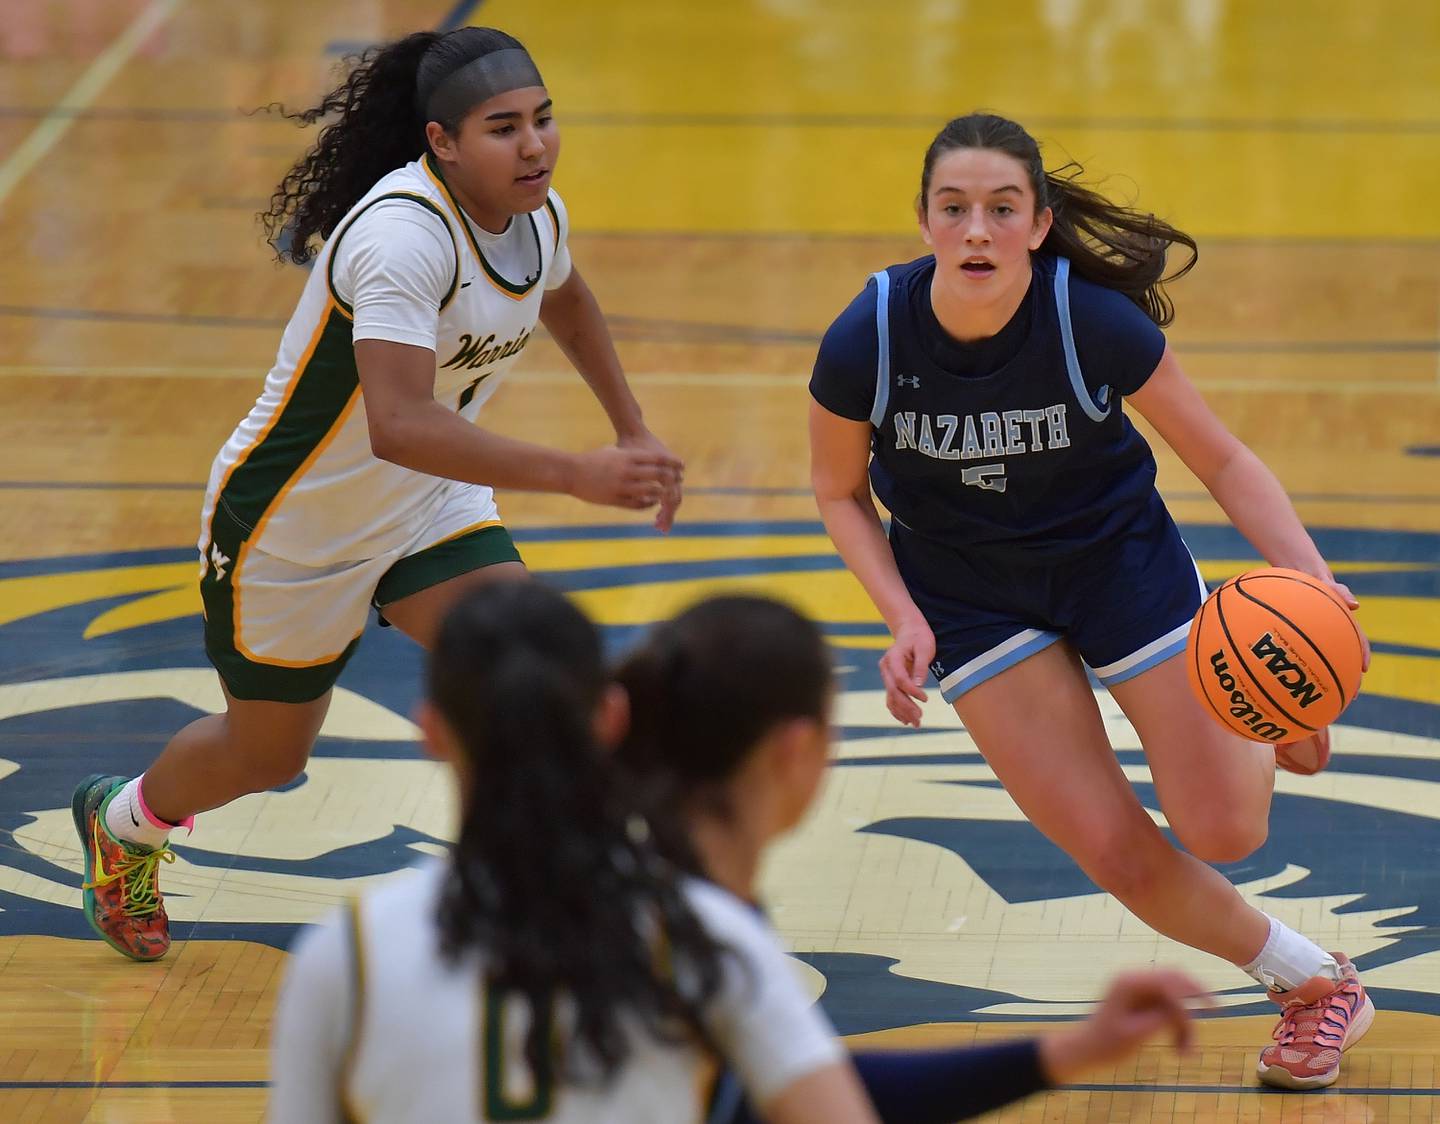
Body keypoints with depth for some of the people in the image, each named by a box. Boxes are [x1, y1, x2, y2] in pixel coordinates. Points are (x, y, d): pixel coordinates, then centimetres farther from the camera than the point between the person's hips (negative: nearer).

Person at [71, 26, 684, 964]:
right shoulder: (402, 236, -36)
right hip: (292, 526, -6)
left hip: (431, 503, 6)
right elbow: (400, 425, -49)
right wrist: (578, 476, -53)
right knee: (268, 753, 16)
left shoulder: (538, 216, -10)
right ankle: (122, 822, 48)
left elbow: (567, 300, 18)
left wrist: (634, 433, 15)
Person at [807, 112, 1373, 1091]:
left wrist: (1311, 574, -29)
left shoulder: (1097, 323, -27)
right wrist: (906, 622, -18)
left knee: (1224, 830, -3)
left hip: (1118, 555, -1)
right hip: (968, 592, 1)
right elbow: (840, 494, -5)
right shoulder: (865, 346, -25)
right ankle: (1313, 980, 19)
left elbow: (1223, 461, -14)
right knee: (1118, 854, -6)